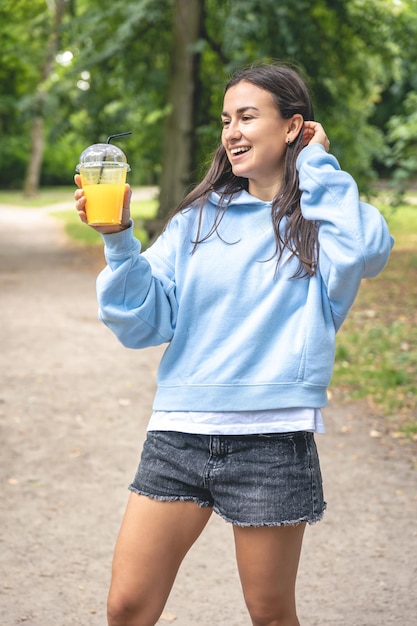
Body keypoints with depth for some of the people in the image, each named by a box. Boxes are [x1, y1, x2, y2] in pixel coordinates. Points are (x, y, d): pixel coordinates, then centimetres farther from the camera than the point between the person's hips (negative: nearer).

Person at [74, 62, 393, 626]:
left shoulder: (326, 217, 3)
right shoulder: (198, 220, 9)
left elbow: (365, 249, -22)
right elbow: (143, 323, 3)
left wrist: (317, 163, -8)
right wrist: (118, 239, -11)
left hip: (273, 438, -2)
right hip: (179, 432, 3)